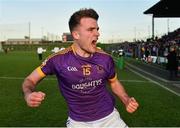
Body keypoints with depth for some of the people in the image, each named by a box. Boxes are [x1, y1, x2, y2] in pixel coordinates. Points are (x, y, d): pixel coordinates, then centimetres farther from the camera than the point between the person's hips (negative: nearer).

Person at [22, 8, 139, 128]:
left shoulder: (105, 58, -9)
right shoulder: (59, 59, -17)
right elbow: (30, 80, -8)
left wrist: (127, 100, -8)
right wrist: (28, 94, -30)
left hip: (109, 117, 2)